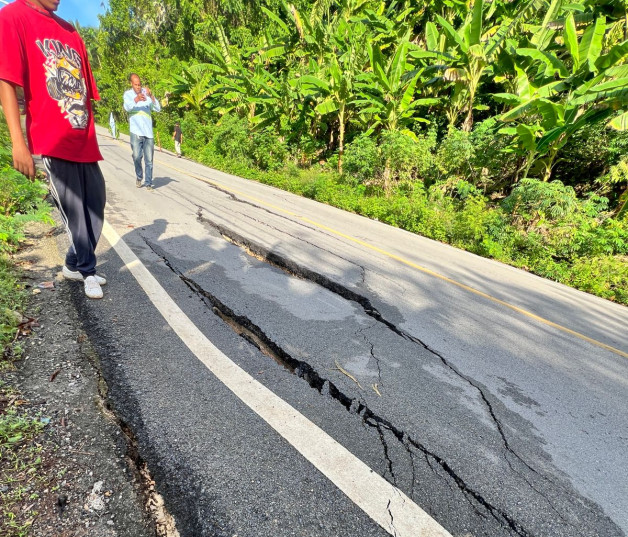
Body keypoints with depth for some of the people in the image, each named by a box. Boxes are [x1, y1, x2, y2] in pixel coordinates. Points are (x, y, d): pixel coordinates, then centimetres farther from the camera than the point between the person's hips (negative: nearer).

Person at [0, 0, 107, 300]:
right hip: (54, 142, -6)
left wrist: (91, 138, 14)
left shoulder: (70, 31, 17)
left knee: (95, 205, 10)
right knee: (74, 212, 0)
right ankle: (87, 271, 17)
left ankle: (75, 266, 26)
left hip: (84, 143, 6)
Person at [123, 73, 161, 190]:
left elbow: (158, 108, 1)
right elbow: (127, 107, -12)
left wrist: (151, 96, -15)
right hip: (136, 131, -1)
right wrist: (136, 100, -30)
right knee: (137, 156, -12)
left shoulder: (146, 93, 13)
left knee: (149, 160, 0)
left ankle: (148, 183, 9)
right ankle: (139, 177, 13)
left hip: (148, 131, 2)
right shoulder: (128, 94, 8)